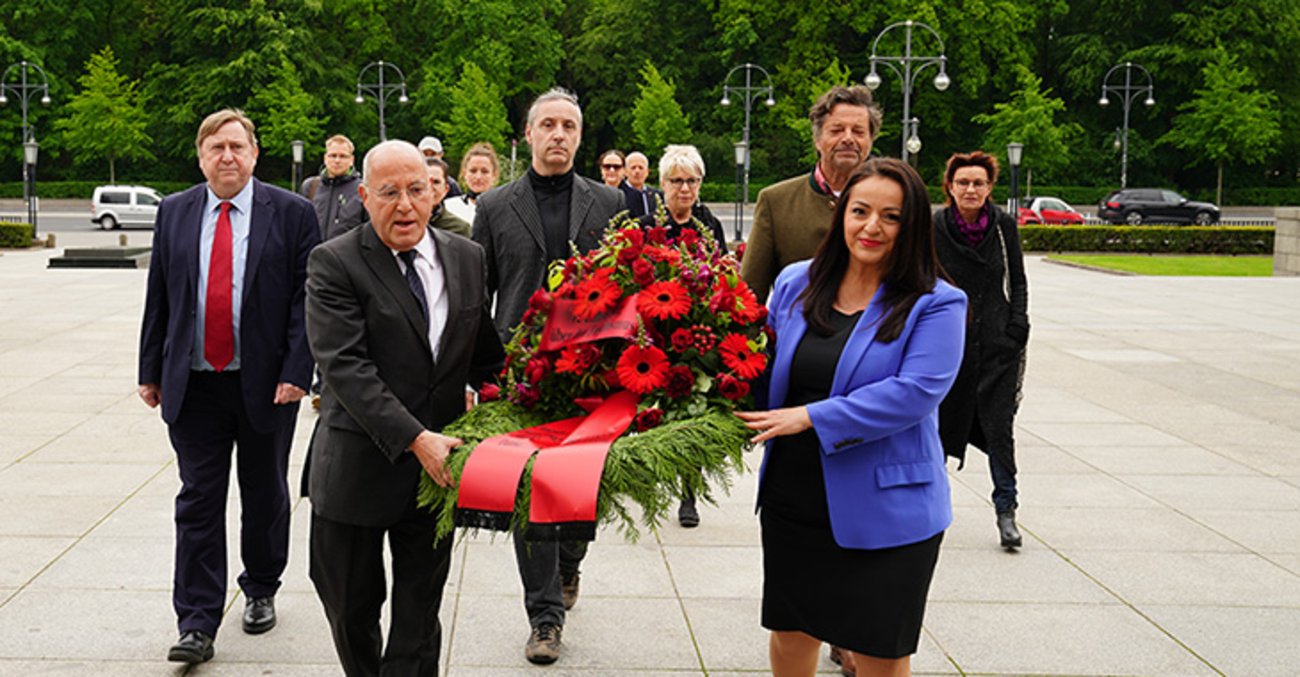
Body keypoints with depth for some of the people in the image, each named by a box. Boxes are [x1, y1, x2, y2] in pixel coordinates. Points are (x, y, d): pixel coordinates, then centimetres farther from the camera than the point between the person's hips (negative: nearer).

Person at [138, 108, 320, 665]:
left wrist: (296, 371, -14)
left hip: (267, 384, -1)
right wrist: (150, 370, 6)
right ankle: (197, 624, 4)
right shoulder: (174, 212, 6)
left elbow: (308, 299, -6)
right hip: (193, 386, 2)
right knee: (198, 502, 1)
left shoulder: (291, 214, -3)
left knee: (265, 497, 13)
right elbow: (158, 298, 9)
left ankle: (261, 591, 34)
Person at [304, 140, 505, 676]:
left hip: (439, 462, 3)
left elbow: (484, 355, 15)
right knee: (351, 609, 14)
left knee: (420, 611, 9)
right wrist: (414, 439, -28)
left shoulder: (467, 259, 5)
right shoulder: (333, 264, -10)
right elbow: (345, 368, -20)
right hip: (359, 466, -2)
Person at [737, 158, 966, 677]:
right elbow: (766, 364, 17)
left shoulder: (935, 304, -10)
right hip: (792, 498, 4)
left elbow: (915, 393, -21)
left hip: (884, 508, -4)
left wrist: (811, 417, -23)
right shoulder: (795, 283, 4)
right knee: (789, 633, 18)